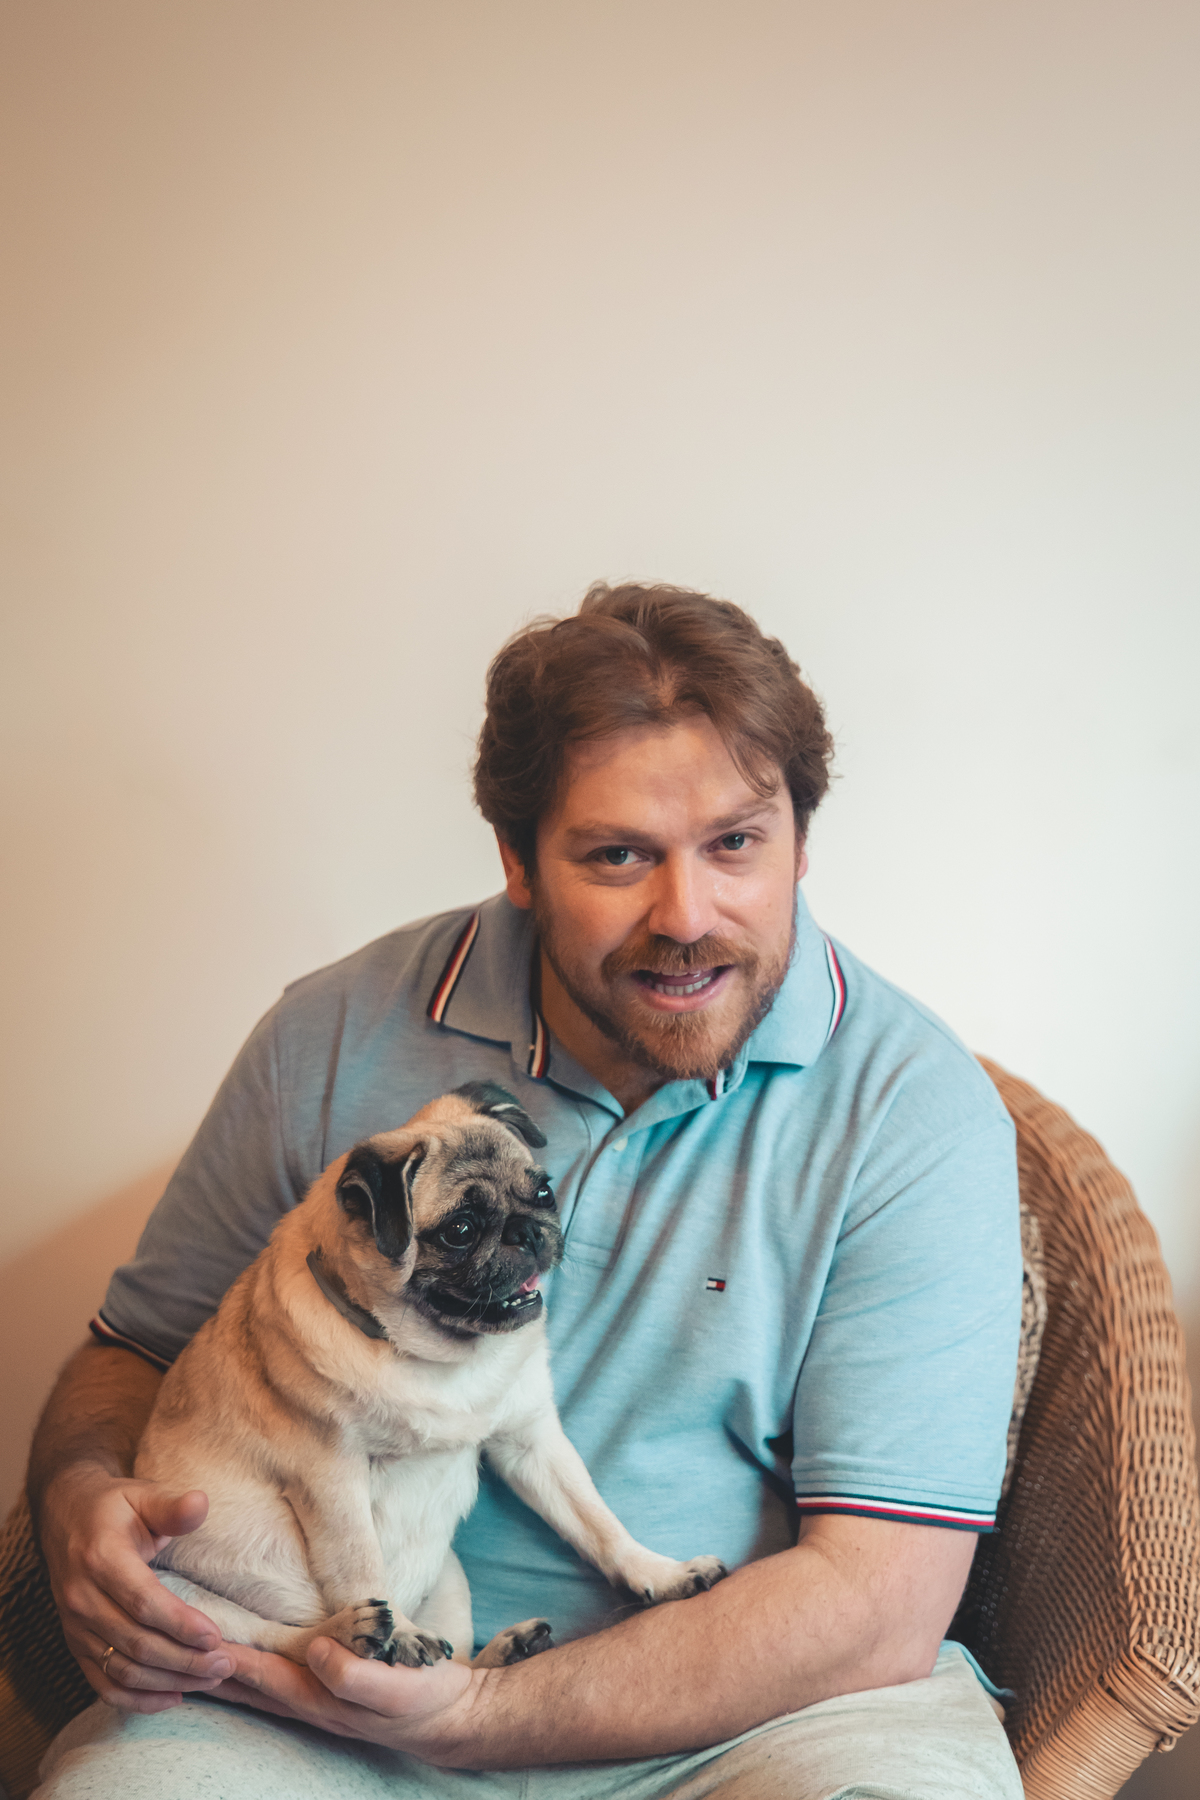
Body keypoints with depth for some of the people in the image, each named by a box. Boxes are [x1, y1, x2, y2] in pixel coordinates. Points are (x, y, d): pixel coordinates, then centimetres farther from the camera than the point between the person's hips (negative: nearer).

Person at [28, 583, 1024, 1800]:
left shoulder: (919, 1110, -10)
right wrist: (82, 1500, -13)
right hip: (342, 1679, 2)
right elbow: (141, 1349, 10)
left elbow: (879, 1608, -14)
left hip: (753, 1701, -1)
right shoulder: (337, 1040, -2)